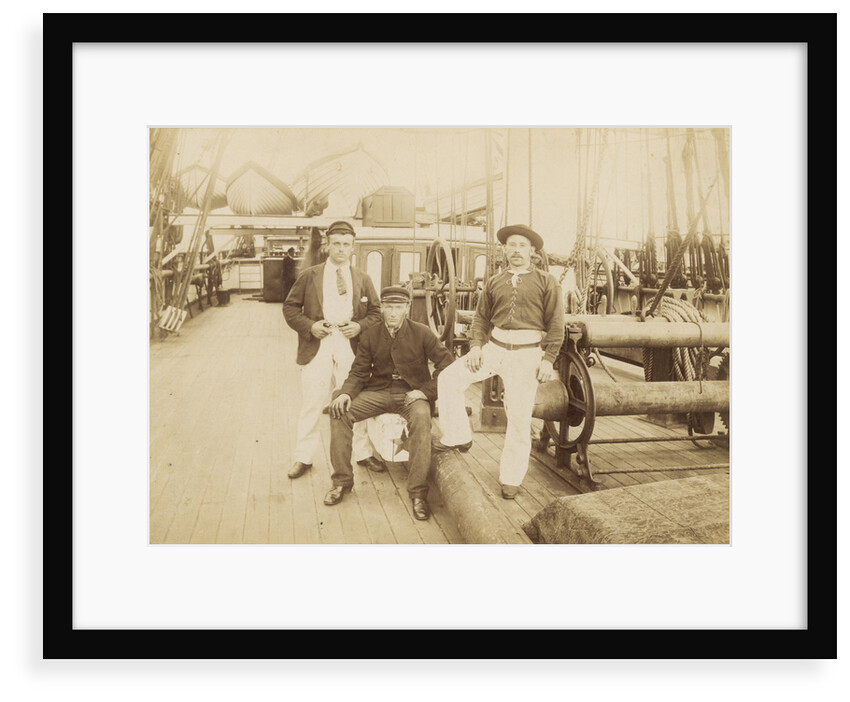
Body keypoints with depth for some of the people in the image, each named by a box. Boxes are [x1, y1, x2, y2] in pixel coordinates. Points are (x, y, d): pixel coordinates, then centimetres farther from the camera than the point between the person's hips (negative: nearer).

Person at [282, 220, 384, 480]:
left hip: (351, 349, 2)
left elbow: (376, 312, 13)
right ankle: (303, 458, 12)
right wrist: (309, 325, -10)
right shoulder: (309, 276, 5)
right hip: (316, 349, -1)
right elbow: (290, 307, 6)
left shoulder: (363, 280, 11)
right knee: (311, 404, 0)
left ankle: (362, 452, 21)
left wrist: (360, 326, -6)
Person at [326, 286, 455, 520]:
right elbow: (359, 372, 5)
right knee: (339, 411, -20)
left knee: (421, 419, -37)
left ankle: (418, 491, -26)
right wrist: (346, 393, -16)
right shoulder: (370, 336, 4)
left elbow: (448, 364, -4)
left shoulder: (422, 333, -4)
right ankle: (342, 480, -6)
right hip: (378, 391, 3)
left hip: (411, 393, -3)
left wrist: (427, 391, -14)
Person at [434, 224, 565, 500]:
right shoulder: (494, 283, 13)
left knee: (519, 418, -1)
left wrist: (548, 359, -9)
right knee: (448, 378, -10)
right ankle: (458, 437, 5)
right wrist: (475, 346, -1)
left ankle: (511, 479, 14)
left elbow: (555, 323, -1)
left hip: (526, 354, -4)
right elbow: (481, 317, 15)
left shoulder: (546, 282, 3)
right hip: (494, 347, 4)